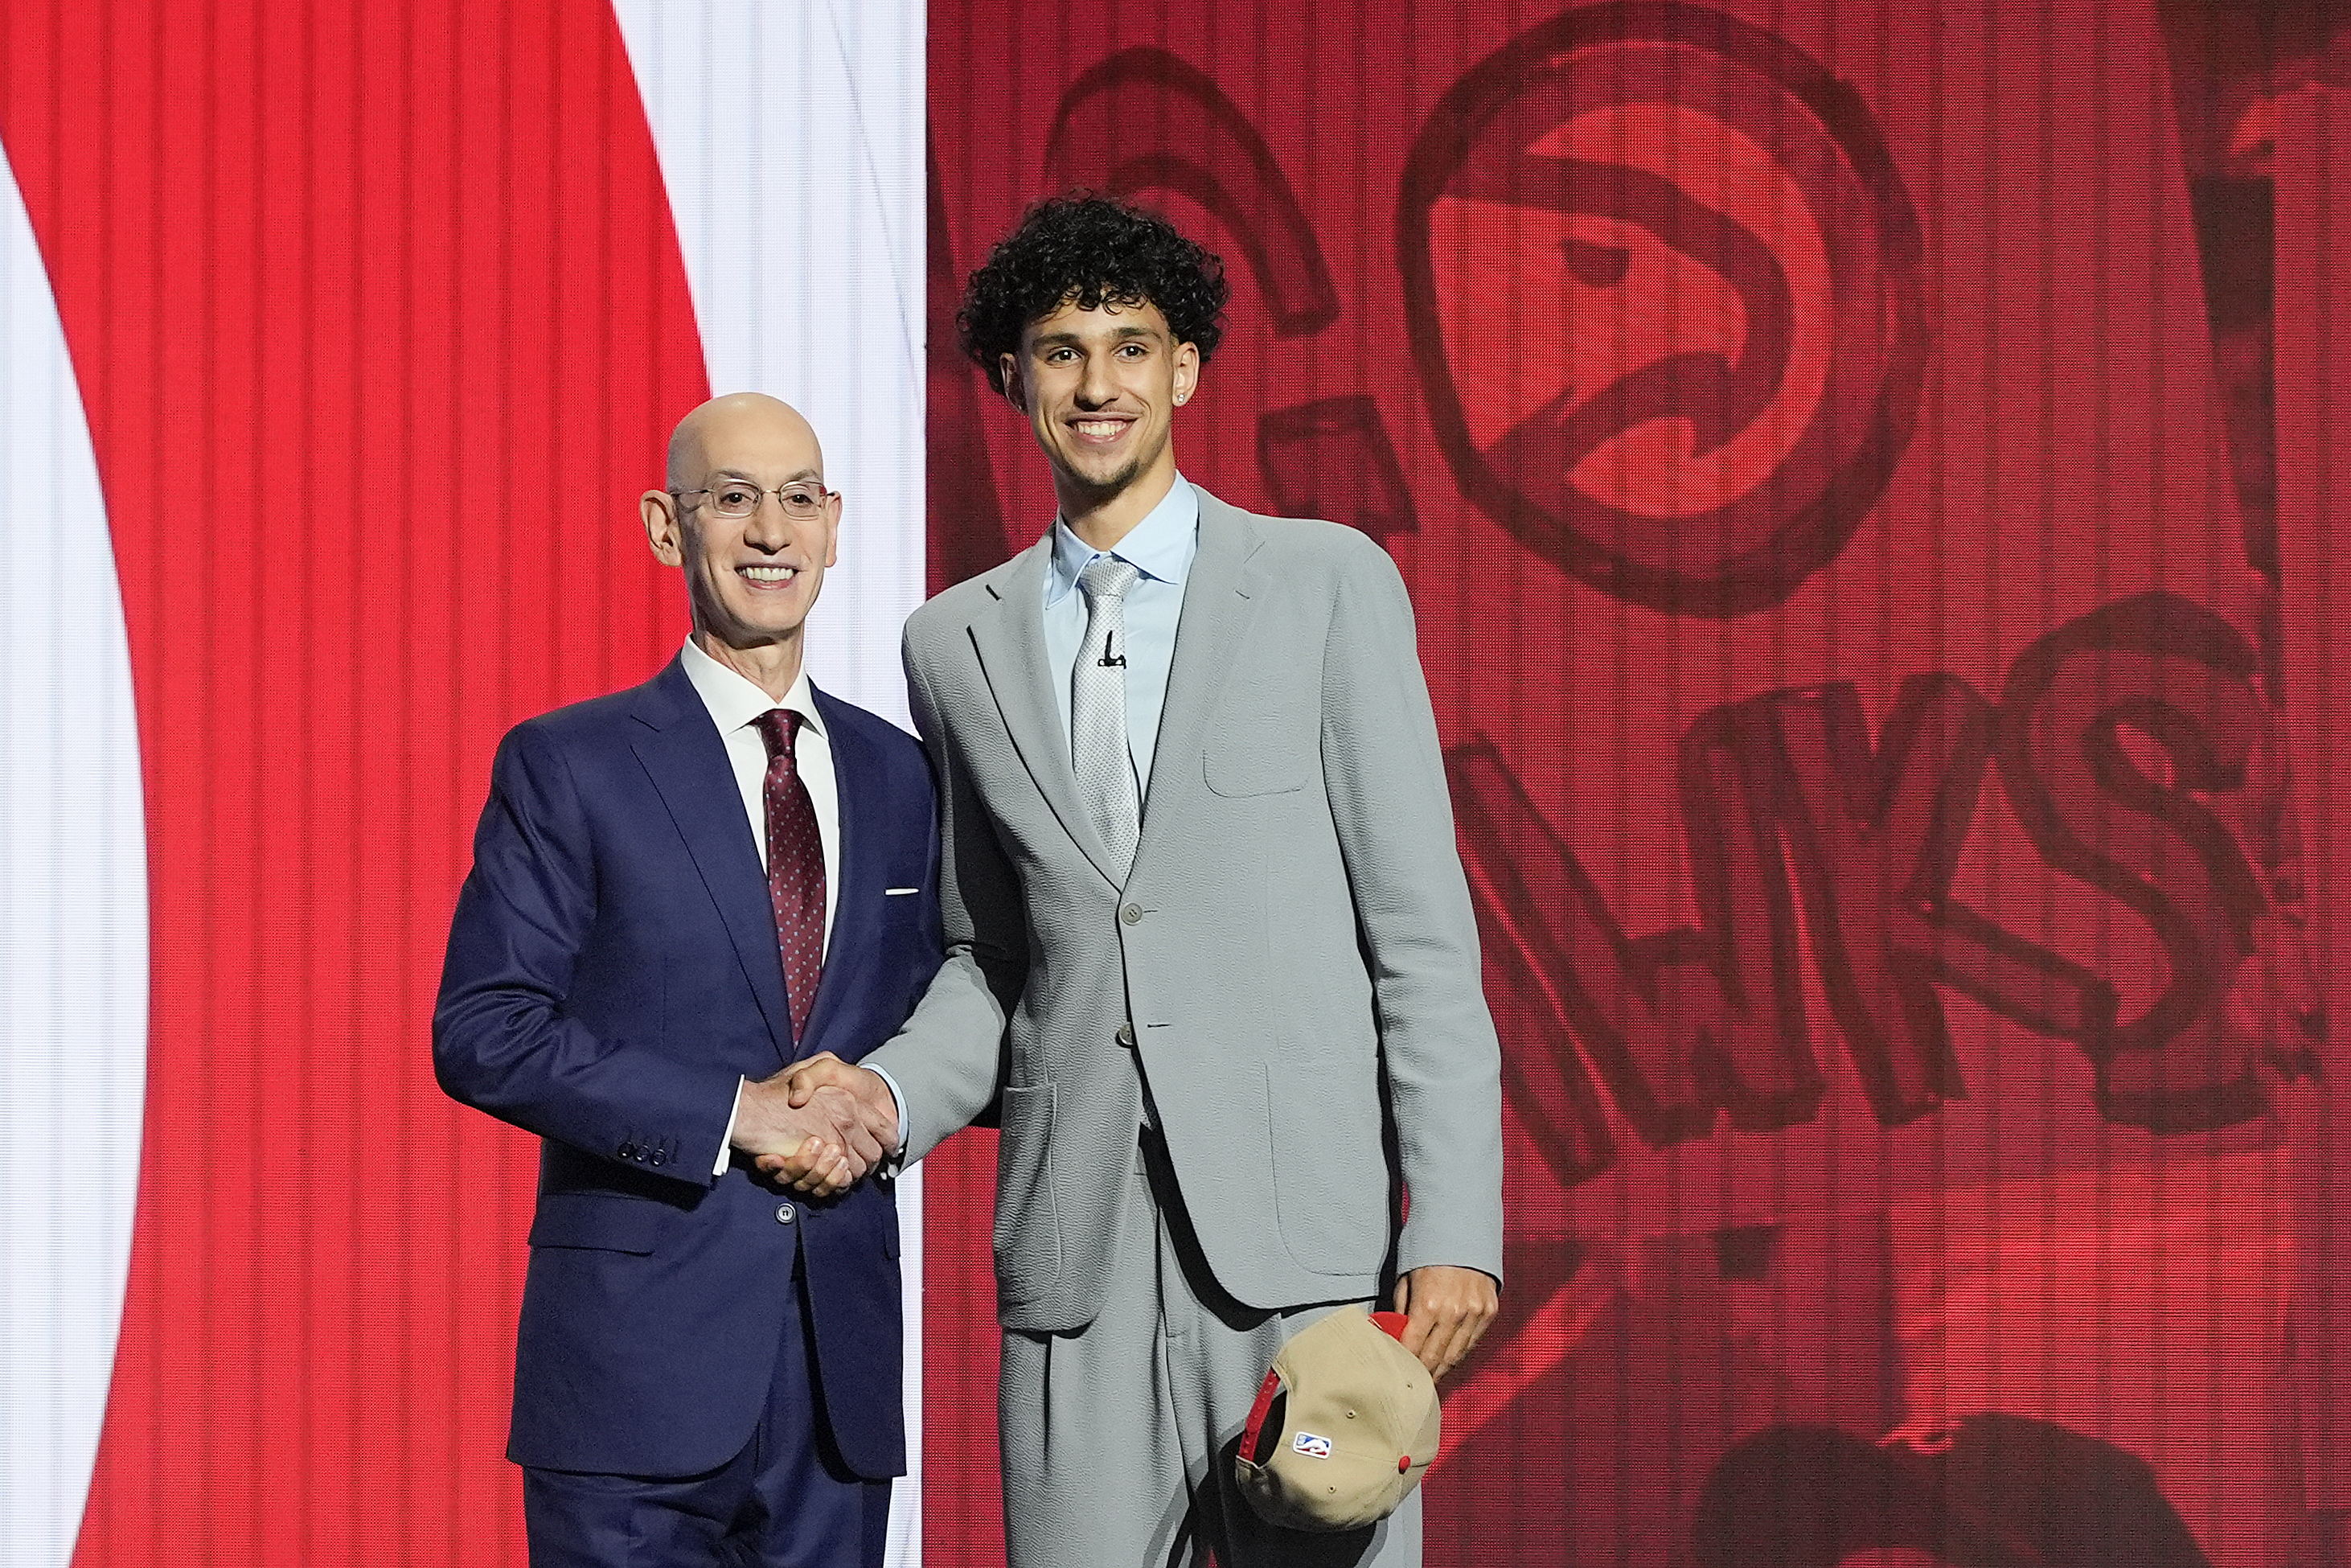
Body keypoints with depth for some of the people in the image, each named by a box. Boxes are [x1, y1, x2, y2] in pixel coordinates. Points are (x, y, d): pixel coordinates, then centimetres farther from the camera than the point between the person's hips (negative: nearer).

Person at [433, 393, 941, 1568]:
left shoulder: (896, 775, 12)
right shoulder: (567, 766, -1)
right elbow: (483, 1032, -8)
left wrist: (876, 1113, -5)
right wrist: (732, 1114, -15)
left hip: (844, 1353, 4)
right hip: (639, 1357, -4)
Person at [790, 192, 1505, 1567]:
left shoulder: (1330, 585, 4)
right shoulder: (958, 644, 14)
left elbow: (1423, 929, 0)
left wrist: (1457, 1223, -8)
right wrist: (894, 1093, 1)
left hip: (1304, 1246, -2)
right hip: (1078, 1261, 3)